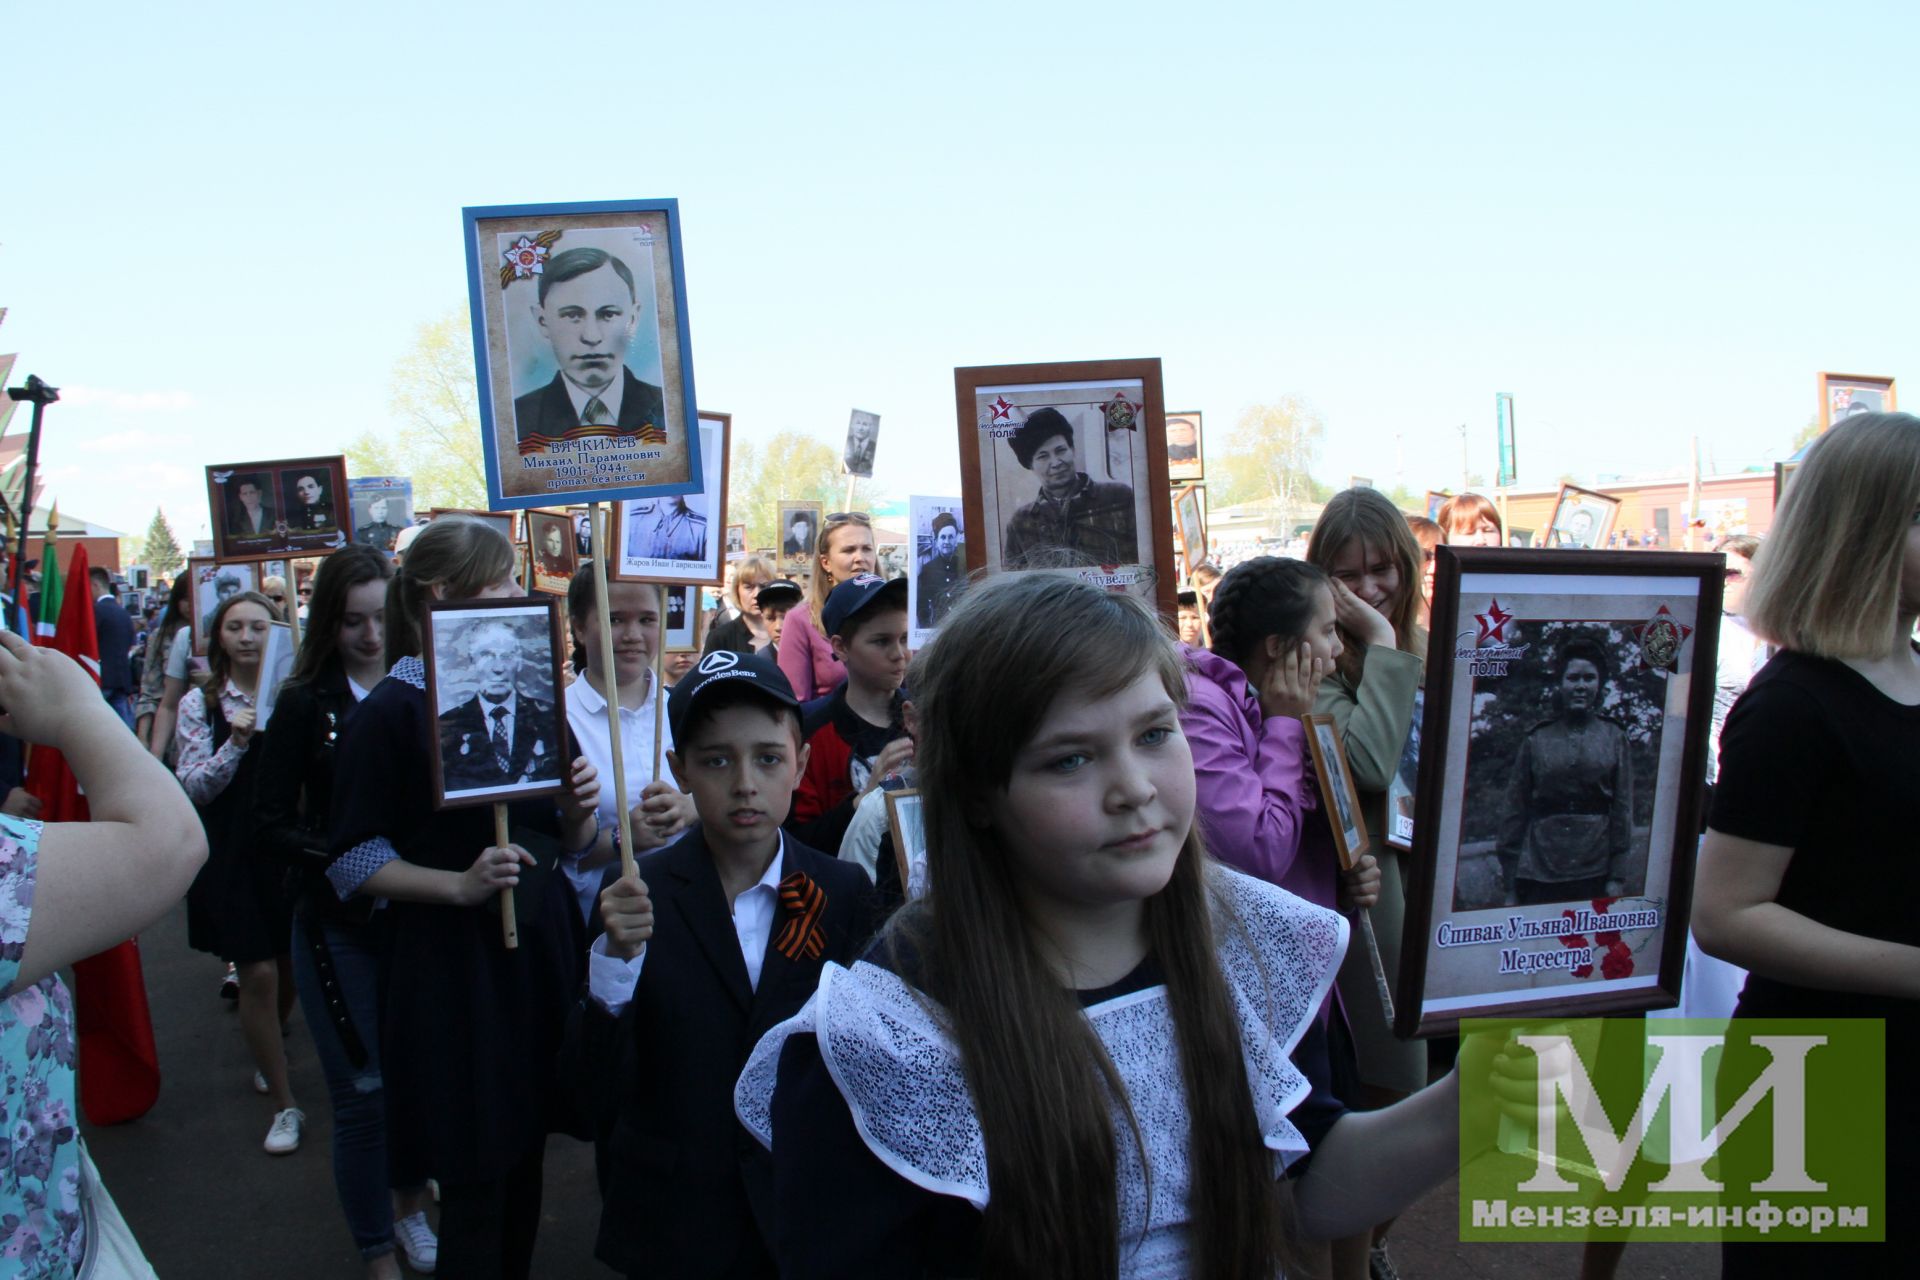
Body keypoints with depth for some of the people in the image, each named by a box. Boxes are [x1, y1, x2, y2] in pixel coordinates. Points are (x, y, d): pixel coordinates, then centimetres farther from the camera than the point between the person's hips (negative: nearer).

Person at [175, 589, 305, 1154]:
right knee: (257, 973, -5)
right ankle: (284, 1104, 9)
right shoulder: (200, 704, 0)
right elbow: (193, 787, -5)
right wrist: (237, 742, -21)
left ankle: (267, 1054, 45)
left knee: (290, 967, 13)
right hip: (231, 851, -2)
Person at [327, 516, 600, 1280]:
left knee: (525, 1164, 14)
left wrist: (577, 809, -6)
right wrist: (459, 884, -22)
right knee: (475, 1185, 3)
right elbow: (352, 860, -10)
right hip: (452, 965, -6)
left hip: (540, 948, 6)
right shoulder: (392, 709, -10)